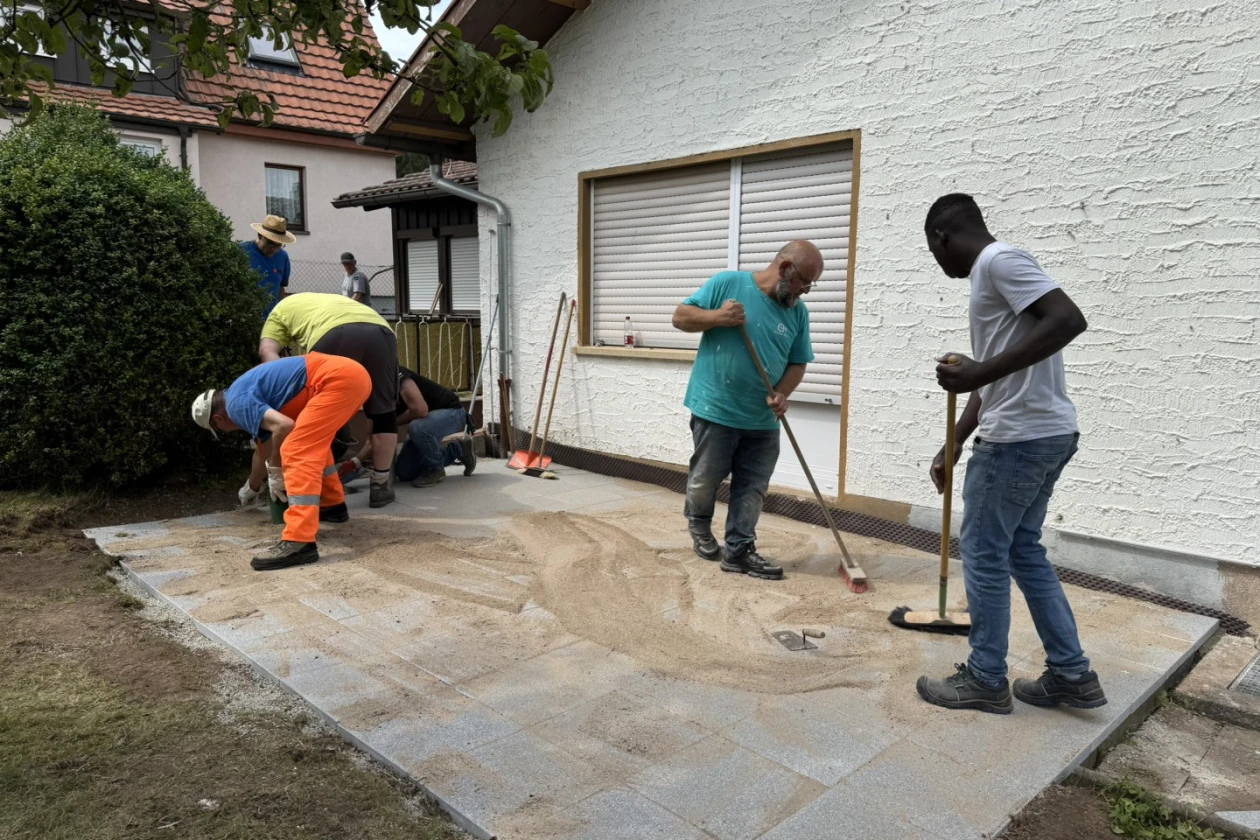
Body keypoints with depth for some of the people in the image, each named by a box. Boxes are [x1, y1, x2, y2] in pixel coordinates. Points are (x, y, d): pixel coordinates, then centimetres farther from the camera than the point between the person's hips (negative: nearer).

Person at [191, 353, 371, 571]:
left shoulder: (237, 403, -1)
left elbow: (284, 425, -17)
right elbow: (266, 444, 42)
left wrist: (275, 473, 0)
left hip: (338, 378, -11)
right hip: (352, 374, 11)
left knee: (298, 452, -14)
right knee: (313, 441, 30)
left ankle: (299, 542, -22)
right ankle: (333, 504, 37)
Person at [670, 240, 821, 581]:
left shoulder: (798, 312, 5)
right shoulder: (726, 283, -8)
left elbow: (797, 363, 9)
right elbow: (681, 316, -3)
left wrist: (782, 394, -9)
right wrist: (716, 317, -21)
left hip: (763, 421, 4)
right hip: (714, 411, -4)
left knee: (753, 489, 8)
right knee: (704, 481, 11)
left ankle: (739, 551, 19)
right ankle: (699, 527, 38)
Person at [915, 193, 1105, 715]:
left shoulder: (999, 260, -11)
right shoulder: (991, 274, 19)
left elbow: (1068, 319, -24)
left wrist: (980, 372, -27)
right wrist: (951, 449, 23)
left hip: (1021, 437, -10)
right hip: (1044, 434, 10)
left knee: (983, 553, 1)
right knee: (1022, 549, 17)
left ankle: (985, 681, 14)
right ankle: (1071, 674, 24)